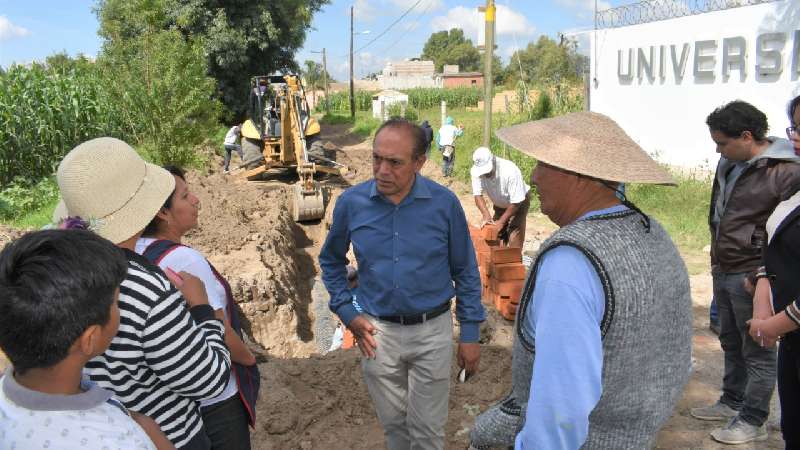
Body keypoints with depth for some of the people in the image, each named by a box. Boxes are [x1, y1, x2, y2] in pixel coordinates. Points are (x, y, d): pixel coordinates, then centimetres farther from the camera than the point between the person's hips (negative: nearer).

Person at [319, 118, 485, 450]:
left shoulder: (444, 203, -13)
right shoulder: (351, 203, -9)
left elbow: (465, 271, -3)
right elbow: (331, 261, 8)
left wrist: (470, 334, -1)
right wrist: (347, 312, -1)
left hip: (433, 330, -1)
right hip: (377, 331, 2)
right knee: (393, 422, 20)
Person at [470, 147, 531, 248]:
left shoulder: (510, 171, -37)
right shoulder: (476, 171, -25)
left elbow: (516, 202, -30)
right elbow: (478, 195, -20)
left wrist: (501, 222, -27)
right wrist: (486, 215, -36)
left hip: (518, 203, -4)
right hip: (499, 205, 5)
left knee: (514, 240, -12)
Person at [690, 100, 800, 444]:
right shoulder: (729, 164, 9)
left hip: (752, 277, -8)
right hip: (723, 273, 8)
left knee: (757, 351, 4)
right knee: (731, 344, 20)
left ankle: (752, 420, 16)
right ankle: (732, 402, 35)